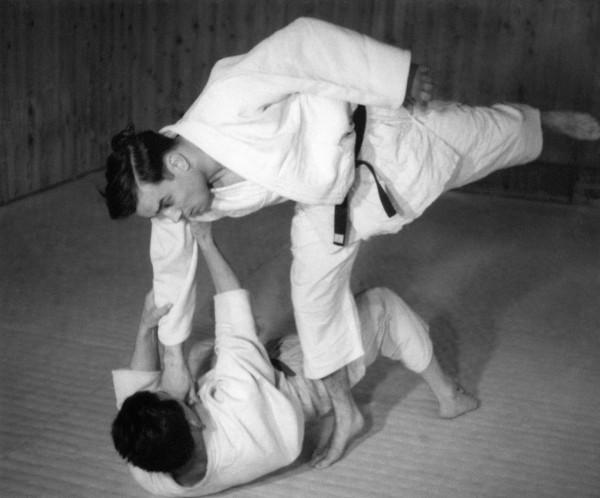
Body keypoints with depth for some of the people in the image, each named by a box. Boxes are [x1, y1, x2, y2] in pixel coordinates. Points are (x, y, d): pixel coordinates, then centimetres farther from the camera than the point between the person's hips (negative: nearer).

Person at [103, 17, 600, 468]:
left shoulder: (225, 103, -41)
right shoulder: (171, 184, -17)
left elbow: (304, 39, -34)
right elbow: (172, 264, -1)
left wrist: (398, 78, -30)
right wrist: (173, 352, 8)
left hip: (380, 137, -5)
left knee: (499, 137, 17)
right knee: (314, 286, 1)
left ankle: (548, 120, 51)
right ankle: (346, 414, 20)